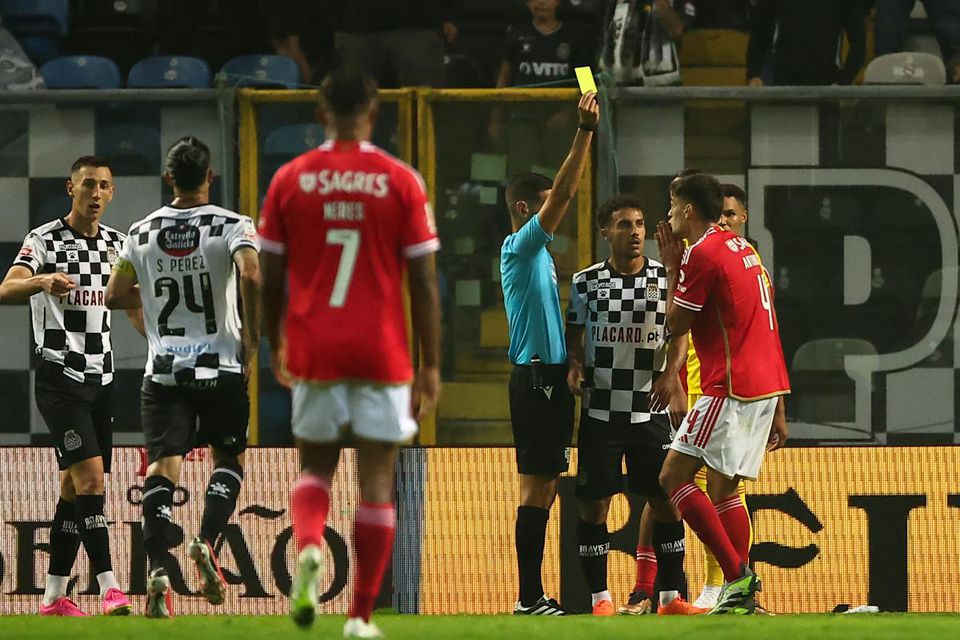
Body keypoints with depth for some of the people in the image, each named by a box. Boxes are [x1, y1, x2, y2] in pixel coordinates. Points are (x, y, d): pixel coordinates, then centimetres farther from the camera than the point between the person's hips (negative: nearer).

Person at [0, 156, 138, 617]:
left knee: (74, 487, 9)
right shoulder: (45, 240, -8)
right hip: (59, 376, -7)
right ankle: (109, 591, -21)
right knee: (90, 476, -17)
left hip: (101, 377, 7)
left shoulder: (116, 243, 11)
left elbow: (133, 305, 23)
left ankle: (54, 597, 14)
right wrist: (42, 281, -44)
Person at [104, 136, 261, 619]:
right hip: (222, 366, -1)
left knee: (162, 466, -5)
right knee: (229, 458, 17)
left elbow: (114, 296, 10)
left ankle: (159, 569, -23)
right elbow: (251, 276, -23)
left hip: (163, 370, 1)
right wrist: (252, 332, -9)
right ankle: (207, 542, -6)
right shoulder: (232, 226, -5)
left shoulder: (142, 232, 5)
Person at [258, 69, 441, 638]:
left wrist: (276, 346, 19)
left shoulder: (289, 180, 1)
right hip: (382, 352, -1)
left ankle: (309, 546, -15)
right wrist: (432, 366, 1)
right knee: (378, 480, 5)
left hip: (314, 351, 1)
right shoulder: (401, 181, -3)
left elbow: (272, 279, 5)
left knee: (316, 465, 16)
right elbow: (424, 281, -4)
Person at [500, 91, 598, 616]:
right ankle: (530, 598, -11)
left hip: (550, 377, 10)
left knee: (544, 487, 9)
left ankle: (534, 597, 10)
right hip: (534, 377, -10)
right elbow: (562, 195, -18)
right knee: (536, 487, -10)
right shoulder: (518, 247, -9)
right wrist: (585, 130, -20)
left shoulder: (537, 252, 18)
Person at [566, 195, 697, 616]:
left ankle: (671, 597, 9)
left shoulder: (665, 278, 3)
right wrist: (574, 366, -8)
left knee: (665, 502, 0)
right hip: (600, 411, 0)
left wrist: (671, 371, -13)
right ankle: (600, 597, 8)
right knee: (593, 504, -1)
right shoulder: (586, 282, 4)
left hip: (650, 411, 0)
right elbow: (574, 336, 12)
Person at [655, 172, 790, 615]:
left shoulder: (702, 254, -10)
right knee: (722, 487, 12)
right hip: (767, 384, 9)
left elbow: (675, 325, -5)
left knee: (674, 476, -9)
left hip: (730, 387, -9)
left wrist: (671, 268, 7)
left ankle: (737, 575, -17)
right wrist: (777, 410, 23)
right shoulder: (742, 248, 18)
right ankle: (741, 594, 7)